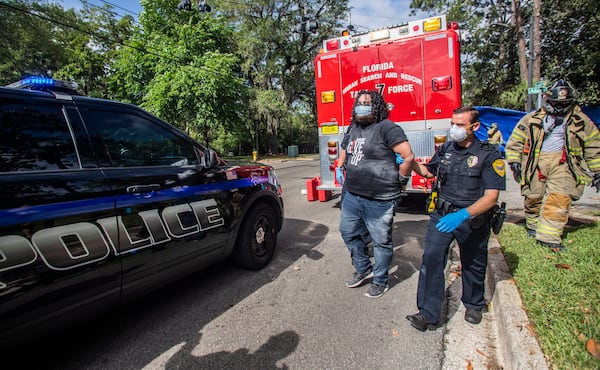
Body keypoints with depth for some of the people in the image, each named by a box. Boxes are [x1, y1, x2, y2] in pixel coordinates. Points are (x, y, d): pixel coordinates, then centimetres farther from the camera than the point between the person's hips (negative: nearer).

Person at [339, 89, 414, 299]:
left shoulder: (386, 127, -12)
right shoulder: (354, 128, 13)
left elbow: (408, 156, -15)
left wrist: (400, 181, -6)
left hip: (378, 201, -8)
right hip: (352, 196, 8)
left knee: (381, 242, 7)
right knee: (348, 233, 19)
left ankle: (380, 282, 27)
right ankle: (363, 269, 39)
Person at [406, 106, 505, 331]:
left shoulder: (489, 155, -12)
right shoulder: (445, 149, 2)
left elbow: (491, 197, -19)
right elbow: (429, 172, 20)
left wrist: (463, 215, -33)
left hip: (472, 219, -2)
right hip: (442, 214, 3)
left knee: (473, 264, 18)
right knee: (431, 258, -13)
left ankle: (473, 305, 45)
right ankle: (428, 314, -5)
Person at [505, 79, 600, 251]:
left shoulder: (581, 122, 12)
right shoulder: (532, 119, 8)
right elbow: (515, 141, 8)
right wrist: (514, 161, -2)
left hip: (563, 164, 0)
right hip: (536, 162, 0)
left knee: (559, 198, -14)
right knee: (533, 197, 3)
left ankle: (549, 236, -11)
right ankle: (533, 226, 25)